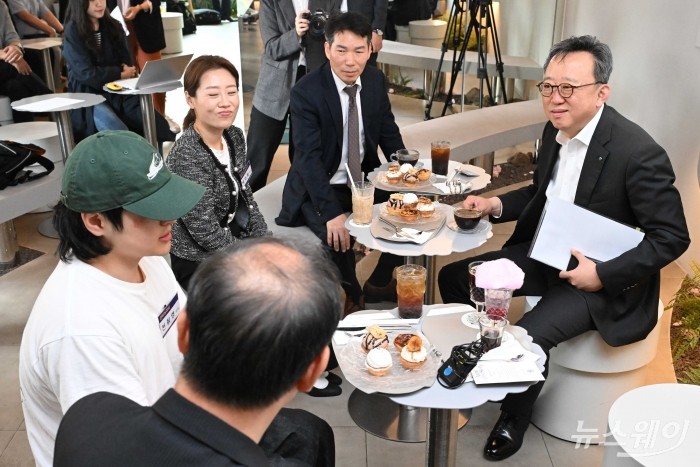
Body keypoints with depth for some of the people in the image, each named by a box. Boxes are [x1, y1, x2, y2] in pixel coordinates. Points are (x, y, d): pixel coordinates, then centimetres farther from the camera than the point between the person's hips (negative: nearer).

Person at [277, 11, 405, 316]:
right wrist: (331, 213, -34)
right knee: (337, 237, -28)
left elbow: (389, 134, 7)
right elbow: (309, 158, -25)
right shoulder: (306, 92, -20)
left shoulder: (376, 81, -3)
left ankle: (379, 284, 14)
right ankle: (354, 296, 4)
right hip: (319, 188, -5)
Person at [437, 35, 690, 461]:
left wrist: (603, 275, -24)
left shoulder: (639, 153, -24)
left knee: (527, 335, -27)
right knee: (454, 277, 3)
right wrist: (497, 205, -2)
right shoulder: (556, 131, -1)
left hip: (605, 279, -8)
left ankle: (513, 422, 4)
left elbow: (672, 238, -19)